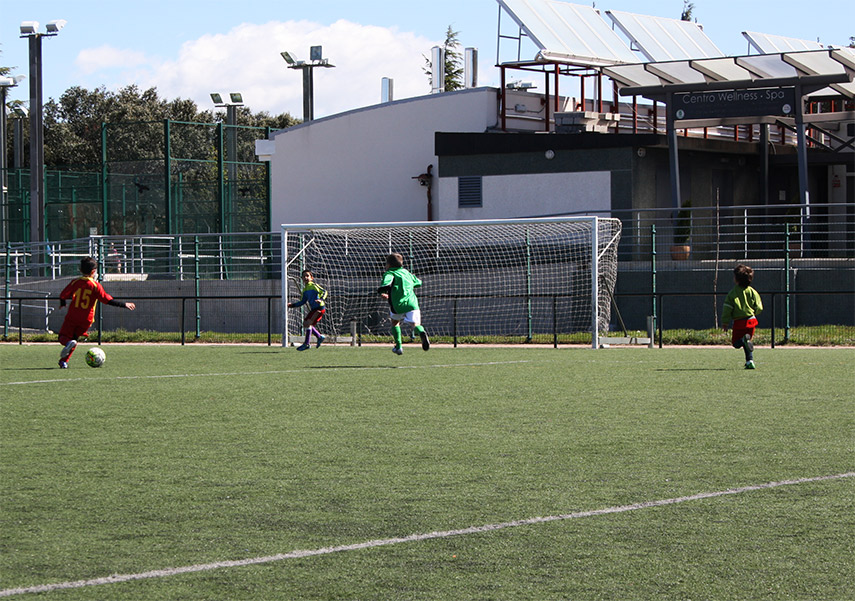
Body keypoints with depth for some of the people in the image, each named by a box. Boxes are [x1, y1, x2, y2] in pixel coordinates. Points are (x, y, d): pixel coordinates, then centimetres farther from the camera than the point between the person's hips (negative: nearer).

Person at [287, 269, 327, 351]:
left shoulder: (314, 286, -7)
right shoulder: (305, 289, 16)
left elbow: (324, 292, -15)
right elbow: (302, 301, 22)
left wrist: (321, 299, -33)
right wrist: (292, 305, 13)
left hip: (320, 308, -9)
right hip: (313, 309, 9)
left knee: (308, 323, -17)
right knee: (305, 324, 10)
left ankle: (306, 344, -14)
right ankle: (320, 337, 24)